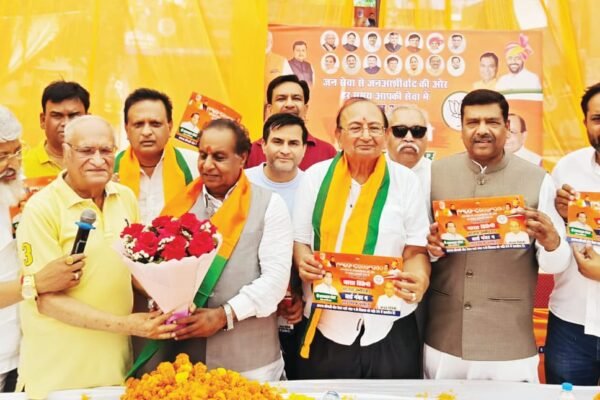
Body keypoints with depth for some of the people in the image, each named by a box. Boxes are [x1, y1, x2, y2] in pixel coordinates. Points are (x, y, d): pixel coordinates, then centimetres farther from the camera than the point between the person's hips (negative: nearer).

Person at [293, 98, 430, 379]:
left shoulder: (405, 180, 1)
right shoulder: (315, 176, 2)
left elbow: (416, 250, 2)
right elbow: (299, 239, 7)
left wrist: (419, 279, -19)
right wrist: (303, 261, -15)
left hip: (389, 326, 0)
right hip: (324, 325, 1)